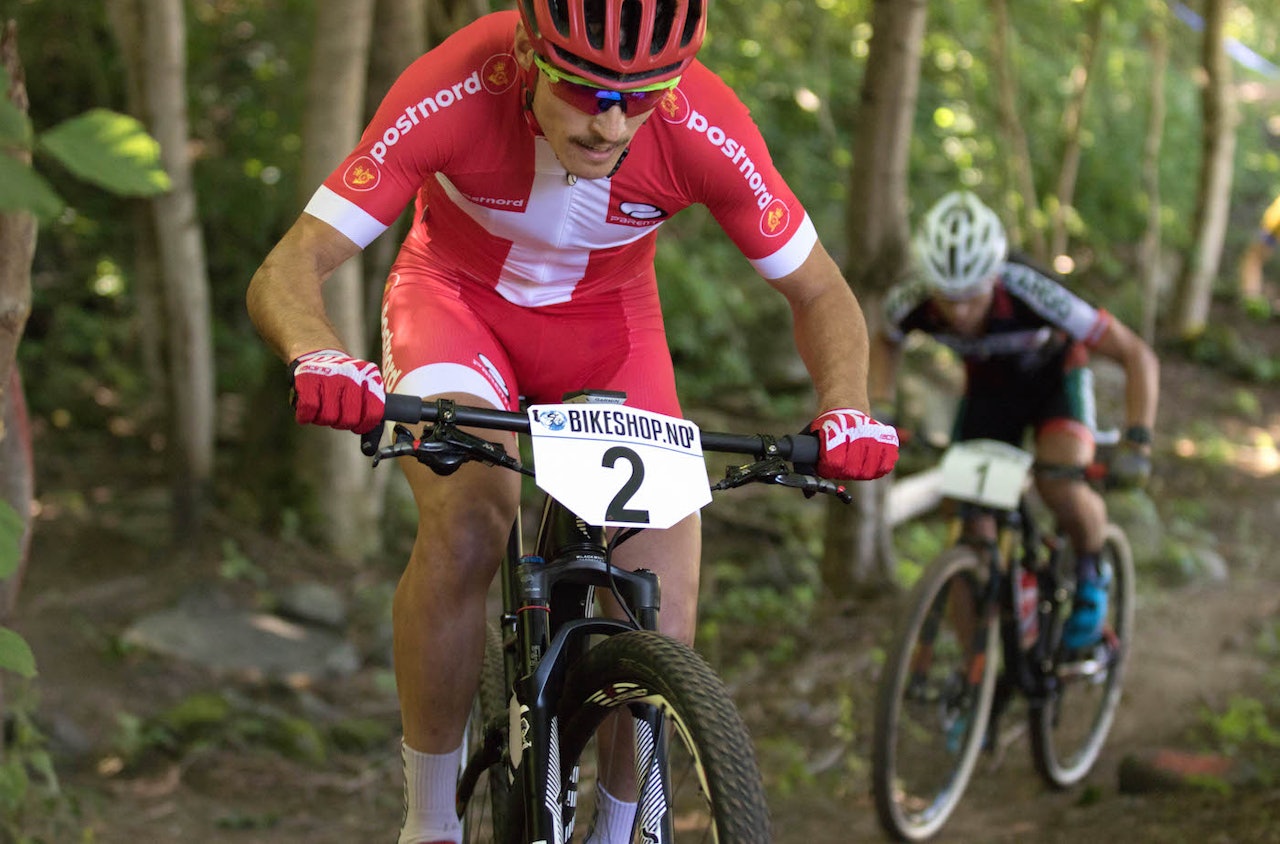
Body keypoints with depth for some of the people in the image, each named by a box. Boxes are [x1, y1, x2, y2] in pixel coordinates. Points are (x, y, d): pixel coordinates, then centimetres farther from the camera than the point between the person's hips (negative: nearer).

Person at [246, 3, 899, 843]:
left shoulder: (706, 129, -30)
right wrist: (320, 357, -56)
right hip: (456, 298, -2)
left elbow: (820, 294, -14)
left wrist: (845, 410, -35)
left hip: (606, 321, 2)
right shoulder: (453, 95, -34)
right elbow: (285, 274, -33)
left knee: (662, 625, -14)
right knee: (466, 517, -33)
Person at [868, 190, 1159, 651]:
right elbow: (885, 342, -1)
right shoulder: (911, 302, -30)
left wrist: (1137, 443, -38)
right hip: (987, 386, 3)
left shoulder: (1031, 294, -40)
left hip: (1054, 376, -3)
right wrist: (878, 409, -15)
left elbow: (1137, 356, -30)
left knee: (1062, 490, -30)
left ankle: (1090, 574, 2)